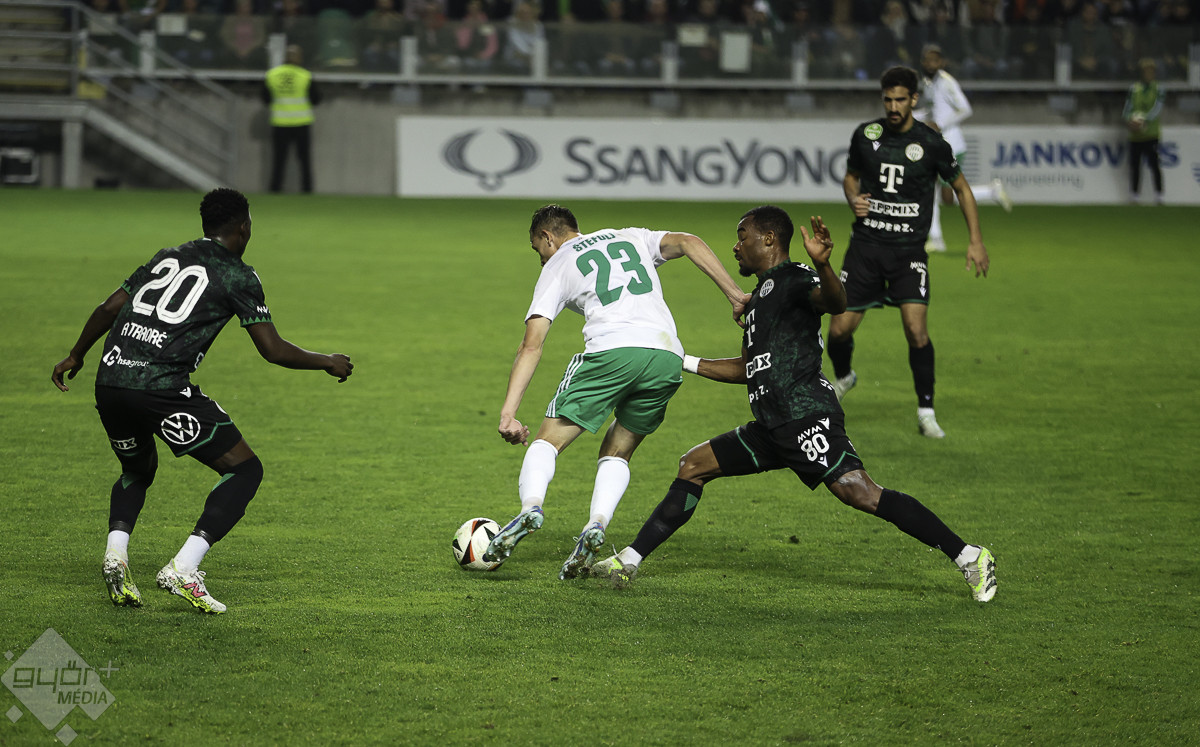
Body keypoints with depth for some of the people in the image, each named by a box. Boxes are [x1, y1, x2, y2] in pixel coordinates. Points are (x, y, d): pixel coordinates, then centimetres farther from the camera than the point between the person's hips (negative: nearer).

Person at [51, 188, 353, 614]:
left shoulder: (167, 257, 23)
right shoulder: (238, 275, 5)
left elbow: (109, 308, 24)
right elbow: (273, 350, 2)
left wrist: (76, 356, 39)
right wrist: (328, 363, 18)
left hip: (109, 382, 7)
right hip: (162, 387, -7)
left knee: (138, 469, 33)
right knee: (245, 470, 5)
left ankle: (116, 553, 6)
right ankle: (183, 569, -9)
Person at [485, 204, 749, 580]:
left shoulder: (557, 265, 20)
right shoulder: (631, 238, 31)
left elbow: (531, 344, 10)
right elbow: (688, 243, 12)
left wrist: (508, 412, 5)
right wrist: (736, 296, 6)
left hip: (611, 350, -4)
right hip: (668, 356, 4)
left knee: (548, 440, 9)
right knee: (616, 452, 20)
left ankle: (531, 506, -20)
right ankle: (597, 524, -6)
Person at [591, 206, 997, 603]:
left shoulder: (792, 279, -4)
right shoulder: (761, 295, 26)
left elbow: (836, 303, -27)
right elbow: (748, 369, 36)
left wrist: (822, 265, -47)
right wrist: (684, 363, 36)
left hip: (806, 417, -10)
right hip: (774, 428, 10)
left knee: (858, 491, -23)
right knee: (694, 465, 13)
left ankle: (968, 557, -22)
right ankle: (629, 562, 17)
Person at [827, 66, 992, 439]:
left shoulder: (931, 143, -6)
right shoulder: (866, 135, 1)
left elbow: (961, 188, 6)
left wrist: (975, 240, 0)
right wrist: (853, 200, -5)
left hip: (909, 250, -2)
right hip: (865, 244, 2)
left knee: (916, 328, -18)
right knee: (840, 328, 0)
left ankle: (926, 412, -4)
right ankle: (842, 377, 35)